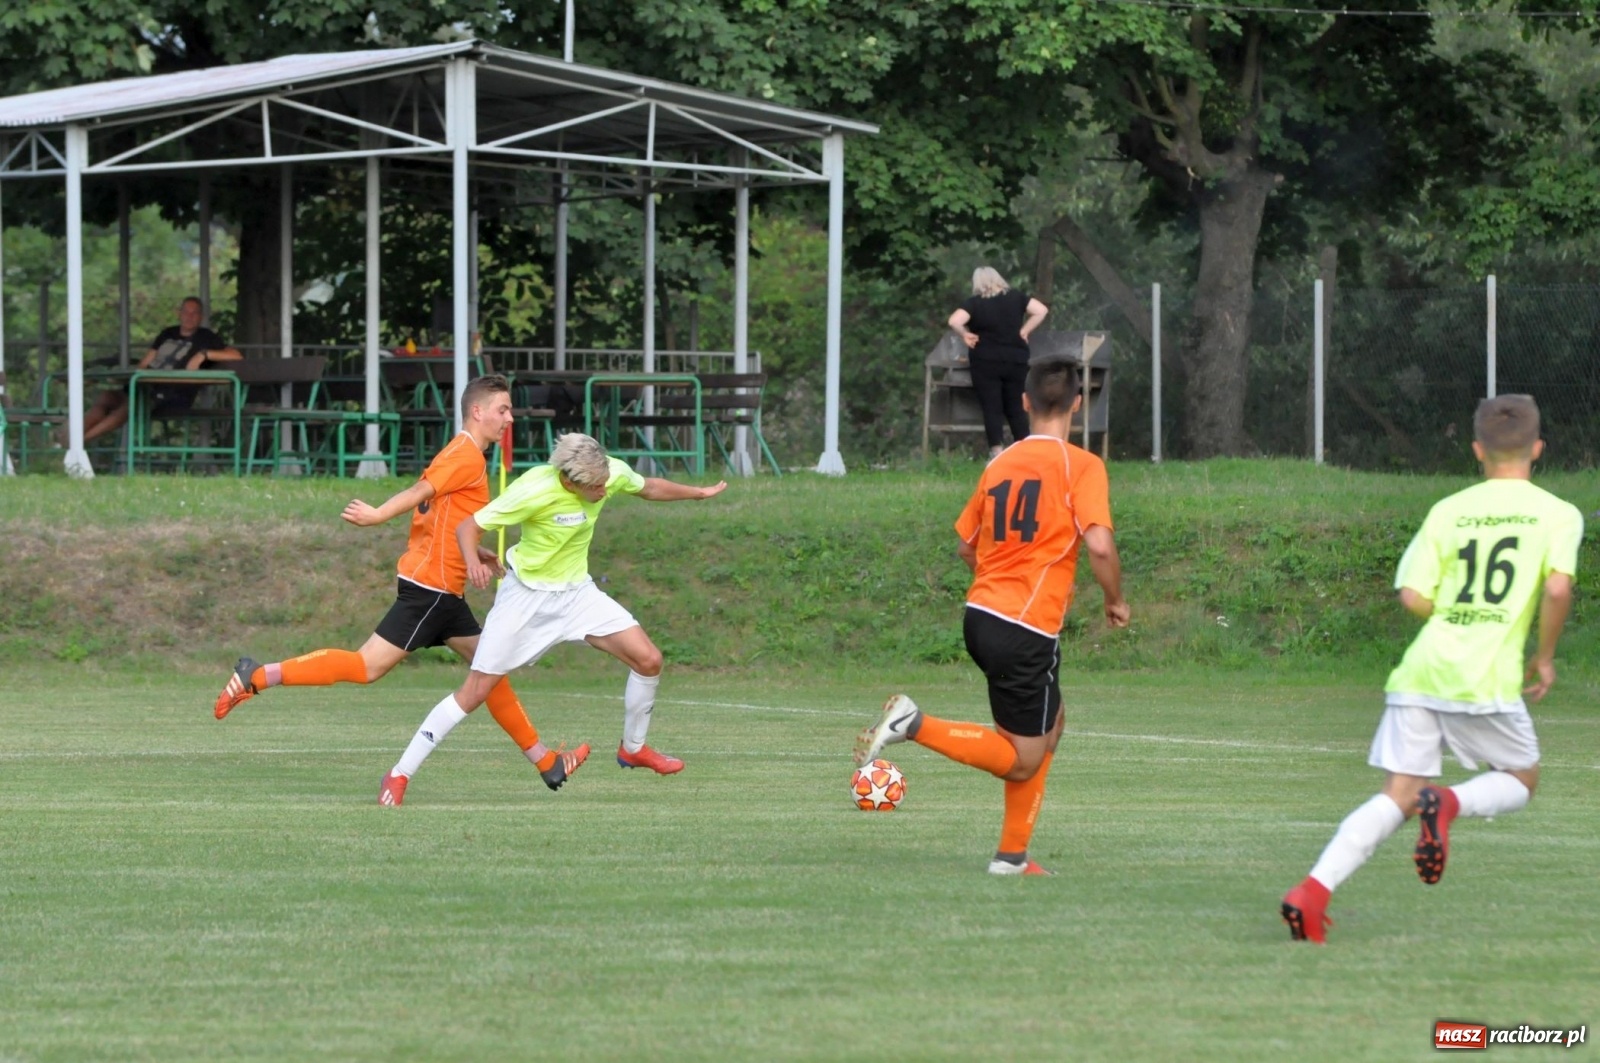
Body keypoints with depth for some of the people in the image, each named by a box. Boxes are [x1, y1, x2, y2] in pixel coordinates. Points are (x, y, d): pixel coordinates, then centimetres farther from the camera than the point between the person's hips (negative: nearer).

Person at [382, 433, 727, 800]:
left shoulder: (614, 473, -14)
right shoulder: (535, 491, -30)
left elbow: (649, 488, 11)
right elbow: (468, 527, -25)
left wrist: (700, 493, 24)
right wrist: (473, 562, -46)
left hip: (577, 592, 5)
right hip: (527, 595, -5)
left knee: (648, 660, -6)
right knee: (475, 692, -7)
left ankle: (633, 749, 20)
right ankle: (399, 775, 2)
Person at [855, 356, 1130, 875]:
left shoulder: (1001, 463, 11)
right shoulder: (1082, 466, -8)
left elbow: (965, 545, 20)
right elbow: (1099, 543, -20)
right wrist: (1115, 600, -3)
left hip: (981, 615, 7)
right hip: (1029, 630, -7)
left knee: (1050, 726, 23)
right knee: (1023, 761, 3)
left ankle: (1013, 854, 19)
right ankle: (916, 725, -15)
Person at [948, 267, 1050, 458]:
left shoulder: (975, 303, -7)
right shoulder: (1015, 298, 3)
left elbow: (954, 321, -20)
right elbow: (1042, 311, -1)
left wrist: (966, 335, -3)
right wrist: (1024, 331, 4)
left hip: (986, 362, -3)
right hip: (1016, 361, 3)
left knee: (992, 409, 0)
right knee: (1016, 408, 11)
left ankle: (996, 452, -6)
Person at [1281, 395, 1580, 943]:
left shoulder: (1448, 510, 12)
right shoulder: (1557, 514, 3)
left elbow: (1413, 595, 5)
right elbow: (1558, 587, -12)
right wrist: (1545, 655, 2)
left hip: (1420, 671, 3)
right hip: (1489, 679, -3)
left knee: (1396, 797, 5)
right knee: (1520, 779, 19)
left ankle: (1314, 888, -14)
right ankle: (1449, 804, -13)